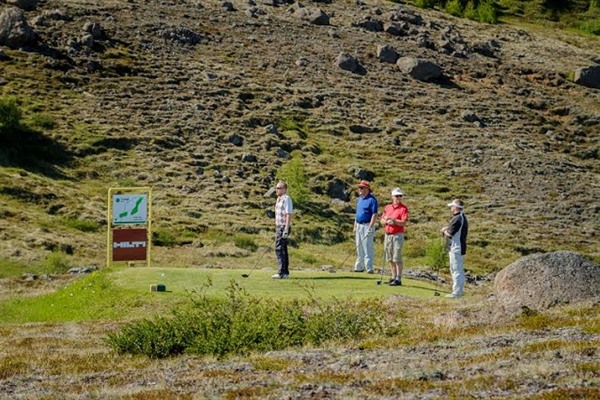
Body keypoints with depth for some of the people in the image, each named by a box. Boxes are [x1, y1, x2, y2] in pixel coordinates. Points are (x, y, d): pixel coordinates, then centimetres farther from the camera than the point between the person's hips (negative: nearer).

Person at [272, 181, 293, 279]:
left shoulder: (286, 199, -14)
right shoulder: (279, 199, 16)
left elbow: (288, 215, -19)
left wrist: (286, 229, -24)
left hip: (284, 227, -10)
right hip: (279, 227, 10)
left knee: (279, 249, -13)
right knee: (283, 250, 10)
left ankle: (282, 273, -15)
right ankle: (285, 272, 14)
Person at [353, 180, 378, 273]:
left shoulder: (371, 199, -11)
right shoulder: (359, 199, 15)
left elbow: (374, 214, -16)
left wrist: (370, 227, -22)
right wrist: (355, 226, 18)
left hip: (367, 226, -8)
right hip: (359, 225, 9)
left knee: (368, 247, -8)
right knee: (359, 247, 12)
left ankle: (369, 268, -7)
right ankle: (359, 267, 19)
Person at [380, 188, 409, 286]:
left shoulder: (403, 208, -6)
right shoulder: (387, 207, 13)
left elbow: (404, 223, -15)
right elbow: (382, 220, 12)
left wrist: (394, 220, -27)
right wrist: (387, 221, -9)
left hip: (397, 235, -6)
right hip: (388, 234, 6)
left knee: (397, 258, -8)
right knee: (390, 258, 11)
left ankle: (398, 279, -6)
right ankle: (394, 277, 21)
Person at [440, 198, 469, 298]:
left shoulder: (457, 218, -19)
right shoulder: (462, 218, 15)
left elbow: (450, 233, -20)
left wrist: (444, 231, -1)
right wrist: (447, 229, 5)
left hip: (455, 248, -11)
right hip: (459, 247, 11)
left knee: (456, 270, -8)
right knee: (459, 270, 16)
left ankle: (456, 292, -7)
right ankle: (459, 290, 23)